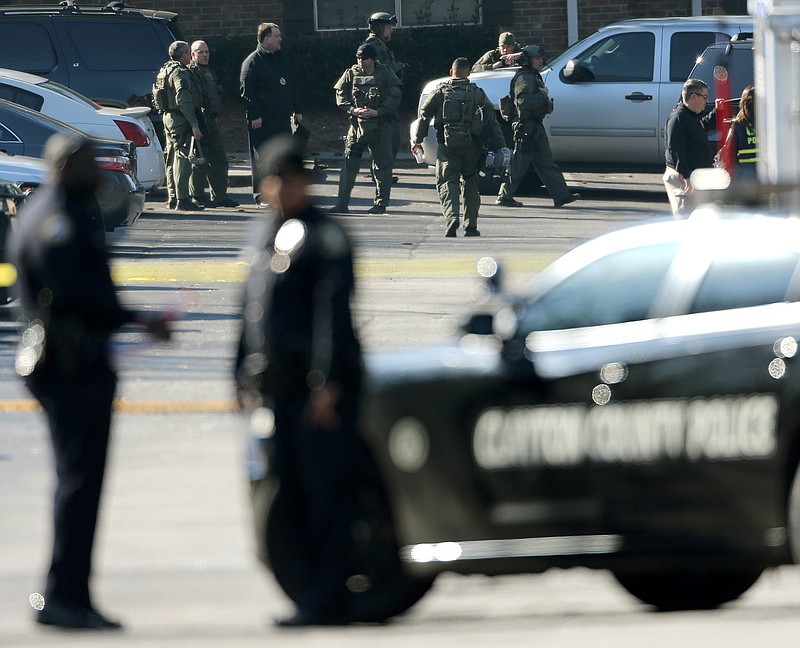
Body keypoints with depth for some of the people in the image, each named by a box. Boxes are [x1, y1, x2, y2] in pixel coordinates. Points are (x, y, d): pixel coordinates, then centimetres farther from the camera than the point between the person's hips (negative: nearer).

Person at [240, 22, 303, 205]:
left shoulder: (282, 59, 16)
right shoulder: (253, 62, -7)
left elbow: (293, 86, 22)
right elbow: (247, 91, -11)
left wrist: (297, 110, 16)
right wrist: (254, 115, -17)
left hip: (283, 117, 7)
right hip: (263, 120, -7)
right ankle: (260, 193, 0)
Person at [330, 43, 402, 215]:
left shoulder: (386, 74, -2)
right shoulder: (351, 74, 4)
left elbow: (395, 98, -4)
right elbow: (341, 96, 5)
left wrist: (377, 112, -15)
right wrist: (353, 110, -12)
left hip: (380, 125, -2)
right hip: (357, 124, 2)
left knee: (382, 165, 2)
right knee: (349, 164, -2)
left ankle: (381, 204, 11)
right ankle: (342, 204, 0)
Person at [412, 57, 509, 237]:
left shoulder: (441, 92, 2)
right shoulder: (478, 94, 5)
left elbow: (424, 116, 7)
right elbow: (492, 121, 4)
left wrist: (417, 140, 19)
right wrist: (501, 147, 7)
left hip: (448, 147, -2)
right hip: (472, 146, 2)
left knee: (447, 183, -3)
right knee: (470, 183, 14)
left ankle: (451, 217, -26)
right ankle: (471, 226, 13)